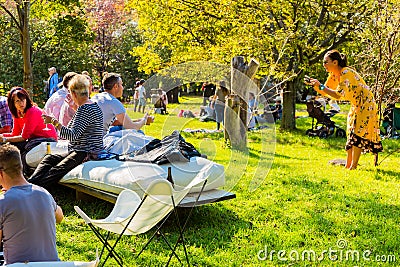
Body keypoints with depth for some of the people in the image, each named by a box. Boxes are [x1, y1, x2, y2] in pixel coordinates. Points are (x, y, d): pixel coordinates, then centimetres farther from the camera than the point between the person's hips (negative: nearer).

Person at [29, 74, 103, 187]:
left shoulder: (85, 109, -17)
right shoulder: (94, 105, 15)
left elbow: (73, 135, -26)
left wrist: (54, 122, -22)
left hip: (87, 154, -11)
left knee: (55, 171, -23)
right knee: (48, 159, 5)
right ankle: (30, 184, -5)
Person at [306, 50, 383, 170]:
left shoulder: (347, 73, -26)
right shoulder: (334, 75, 0)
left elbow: (338, 95, -34)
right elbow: (325, 92, 5)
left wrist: (320, 86, -32)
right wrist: (314, 85, -12)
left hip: (366, 105, -9)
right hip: (356, 106, 9)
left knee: (357, 134, -11)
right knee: (351, 134, 10)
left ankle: (353, 166, -9)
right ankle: (348, 165, 15)